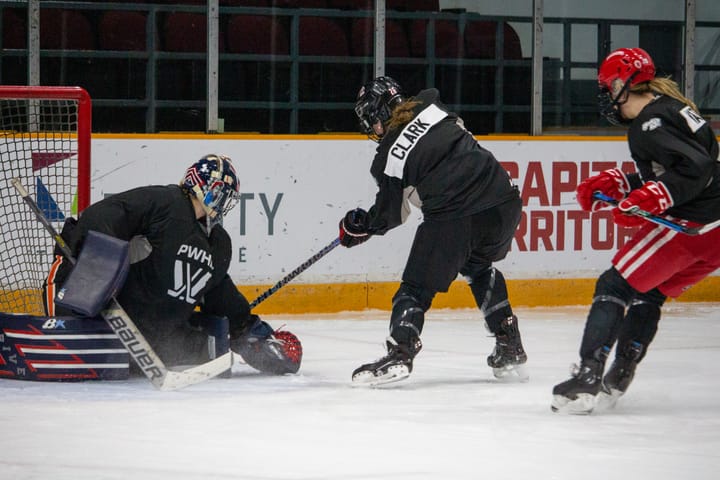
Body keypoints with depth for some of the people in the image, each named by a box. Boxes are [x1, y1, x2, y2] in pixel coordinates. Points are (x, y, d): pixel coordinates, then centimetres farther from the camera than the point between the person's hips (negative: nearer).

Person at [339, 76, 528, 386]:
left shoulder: (389, 157, 1)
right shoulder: (430, 105, 11)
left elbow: (390, 215, 11)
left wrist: (359, 226, 31)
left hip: (454, 216, -6)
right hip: (504, 203, 6)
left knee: (418, 285, 4)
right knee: (479, 268, 31)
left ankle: (400, 352, -16)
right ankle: (510, 348, 27)